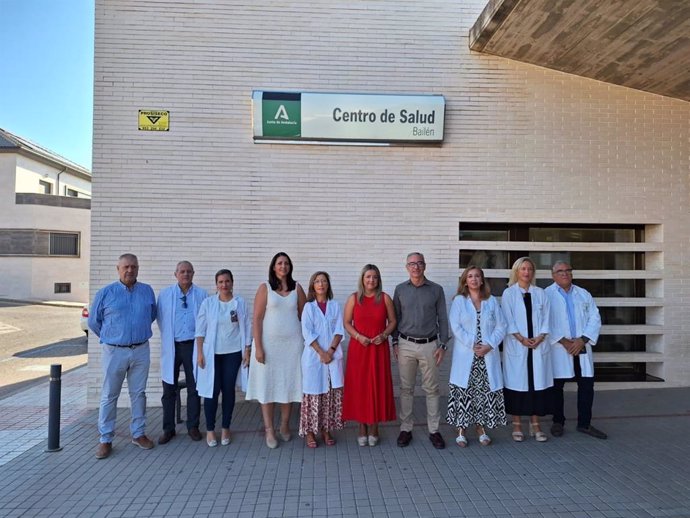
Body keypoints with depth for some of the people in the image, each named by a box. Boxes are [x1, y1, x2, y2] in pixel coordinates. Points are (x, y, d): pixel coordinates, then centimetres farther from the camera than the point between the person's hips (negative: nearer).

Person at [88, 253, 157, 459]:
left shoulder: (147, 291, 3)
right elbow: (93, 321, 7)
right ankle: (105, 440, 18)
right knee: (109, 396, 6)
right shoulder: (105, 293, -4)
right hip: (114, 351, -2)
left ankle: (138, 434, 25)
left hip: (141, 351, 2)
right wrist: (110, 337, 13)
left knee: (139, 394, 12)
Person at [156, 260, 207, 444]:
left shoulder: (202, 294, 1)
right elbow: (160, 319, 7)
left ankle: (193, 427, 21)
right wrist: (168, 336, 7)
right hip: (172, 346, 1)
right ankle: (168, 429, 19)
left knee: (194, 388, 8)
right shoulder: (165, 294, 3)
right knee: (169, 389, 6)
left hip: (193, 345, 0)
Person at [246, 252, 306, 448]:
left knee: (289, 385, 7)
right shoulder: (265, 288, -2)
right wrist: (258, 347, -10)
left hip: (292, 344, 2)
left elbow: (304, 316, 8)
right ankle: (269, 430, 14)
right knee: (267, 385, 3)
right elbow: (257, 319, -5)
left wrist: (306, 342, 4)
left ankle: (285, 426, 24)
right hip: (269, 344, -2)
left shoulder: (297, 288, 5)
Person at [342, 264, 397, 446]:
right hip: (358, 347, 0)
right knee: (359, 386, 3)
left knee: (377, 386, 5)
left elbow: (393, 321, 6)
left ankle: (374, 428, 20)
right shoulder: (353, 298, 0)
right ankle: (362, 428, 18)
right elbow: (347, 323, 2)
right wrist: (358, 336, -13)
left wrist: (384, 335, -10)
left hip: (379, 348, 0)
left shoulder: (385, 298, 1)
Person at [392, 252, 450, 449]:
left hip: (429, 345, 0)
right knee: (406, 389, 7)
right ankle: (405, 429, 18)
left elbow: (443, 319, 4)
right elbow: (395, 318, 8)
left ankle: (434, 430, 18)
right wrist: (395, 342, 3)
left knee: (432, 389, 6)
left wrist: (443, 345, -1)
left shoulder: (436, 290, 2)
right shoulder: (400, 289, 4)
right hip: (406, 345, 1)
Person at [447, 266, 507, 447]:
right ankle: (461, 430, 8)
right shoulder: (459, 301, 3)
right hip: (465, 355, -2)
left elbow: (501, 327, 5)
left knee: (486, 390, 4)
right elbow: (455, 327, -5)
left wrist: (489, 345, -8)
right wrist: (472, 345, -12)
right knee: (464, 391, -1)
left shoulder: (492, 301, 10)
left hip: (488, 355, 2)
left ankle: (481, 428, 18)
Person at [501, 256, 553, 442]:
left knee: (538, 383, 4)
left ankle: (535, 425, 16)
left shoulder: (540, 293, 10)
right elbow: (508, 321, -4)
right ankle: (517, 425, 11)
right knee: (517, 383, 1)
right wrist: (522, 339, -12)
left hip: (539, 346, 3)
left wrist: (539, 338, -8)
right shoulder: (509, 293, 1)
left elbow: (546, 319, 6)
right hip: (516, 346, -3)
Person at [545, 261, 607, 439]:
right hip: (558, 349, -4)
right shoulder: (546, 295, -2)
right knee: (557, 386, 5)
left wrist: (583, 340, -9)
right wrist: (563, 341, -15)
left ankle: (584, 423, 21)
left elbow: (595, 319, 5)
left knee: (587, 385, 6)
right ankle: (558, 422, 21)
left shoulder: (584, 294, 11)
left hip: (581, 347, 4)